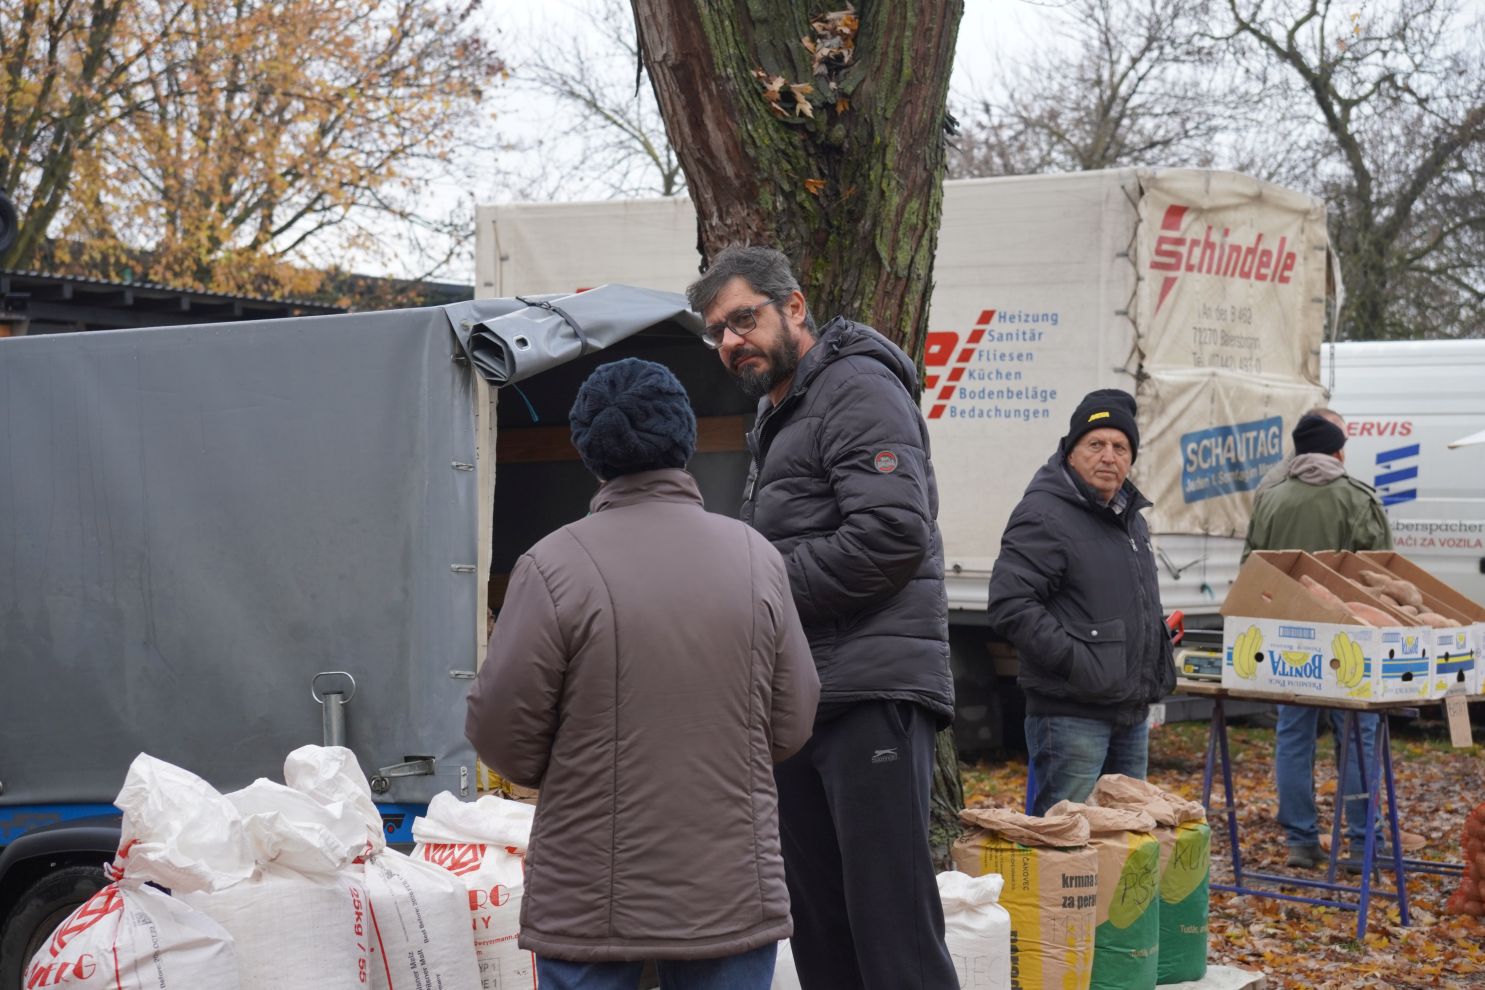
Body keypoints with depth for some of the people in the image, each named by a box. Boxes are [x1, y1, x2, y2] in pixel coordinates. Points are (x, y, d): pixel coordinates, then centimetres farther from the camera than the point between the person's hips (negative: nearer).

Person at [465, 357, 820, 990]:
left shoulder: (554, 566, -12)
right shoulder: (757, 558, -1)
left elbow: (499, 730, -7)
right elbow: (792, 723, 5)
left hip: (591, 904, -2)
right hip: (734, 892, 3)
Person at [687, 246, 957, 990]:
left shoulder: (857, 390, -7)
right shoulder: (776, 418, 23)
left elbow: (891, 536, -19)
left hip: (871, 694, -10)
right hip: (801, 700, 10)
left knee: (890, 917, -11)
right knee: (818, 927, 11)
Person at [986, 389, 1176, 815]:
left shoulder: (1129, 518, 18)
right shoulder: (1044, 516, -13)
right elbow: (1011, 604, -22)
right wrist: (1075, 661, -24)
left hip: (1131, 714, 9)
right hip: (1072, 713, -9)